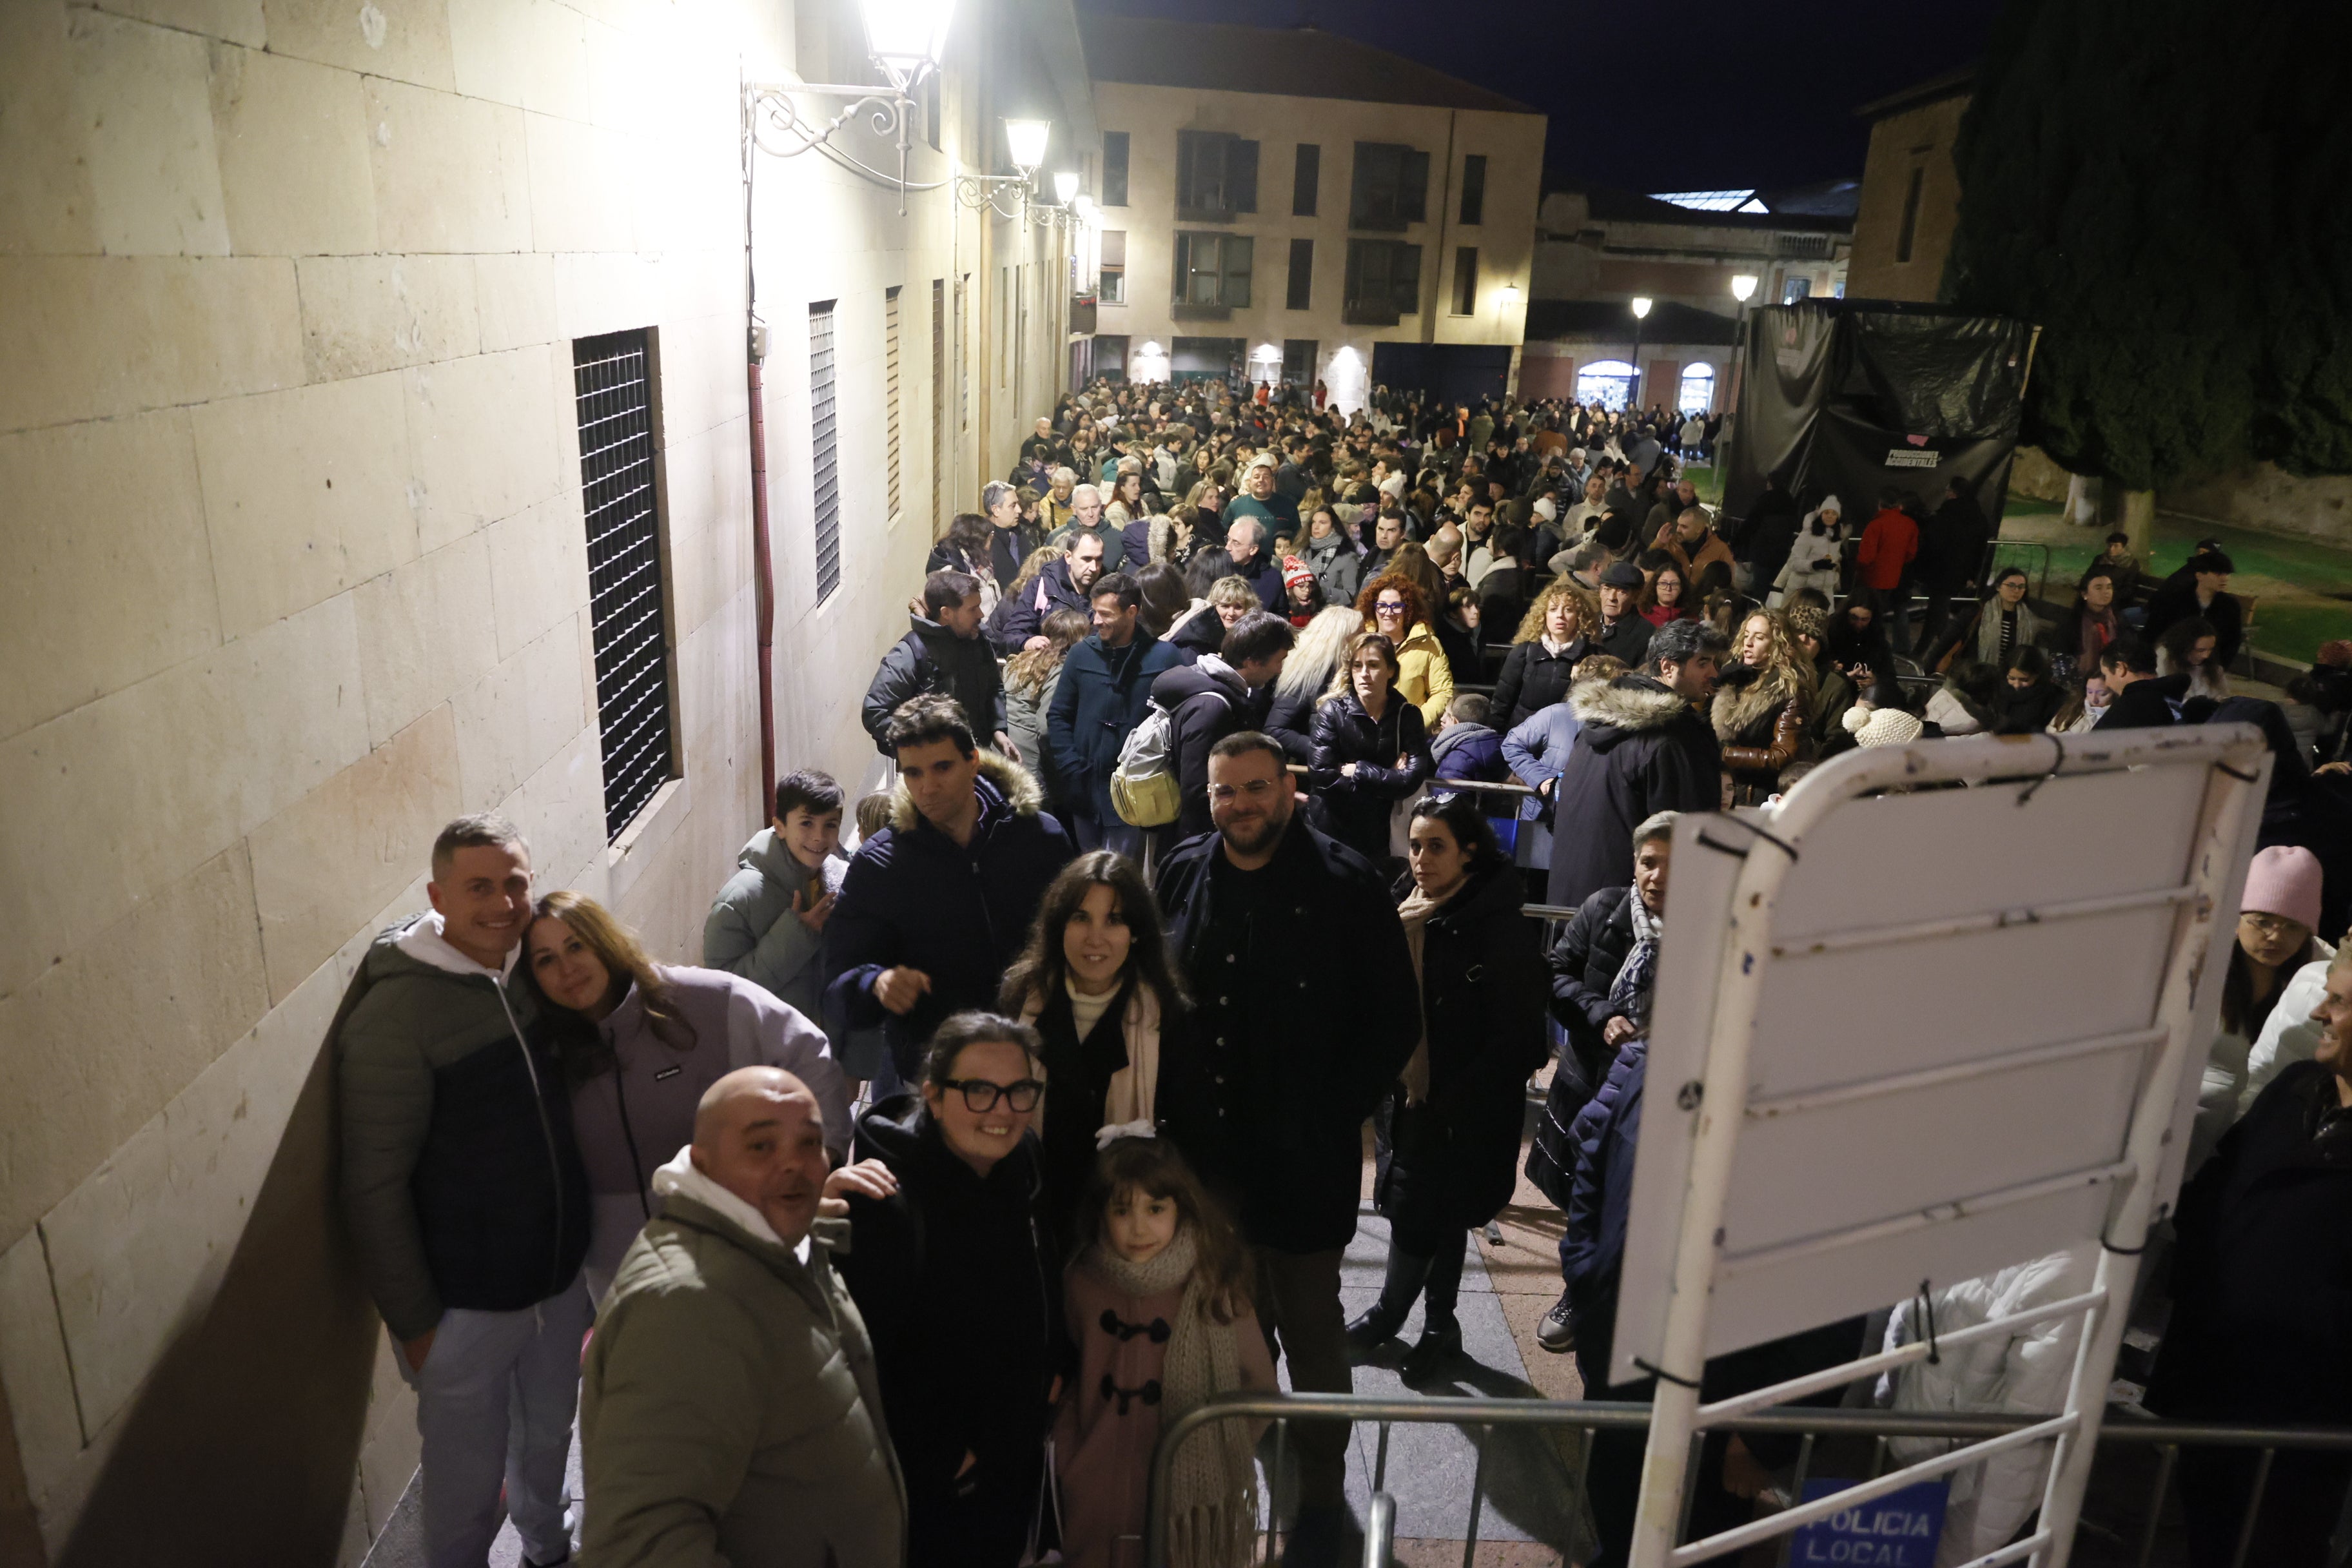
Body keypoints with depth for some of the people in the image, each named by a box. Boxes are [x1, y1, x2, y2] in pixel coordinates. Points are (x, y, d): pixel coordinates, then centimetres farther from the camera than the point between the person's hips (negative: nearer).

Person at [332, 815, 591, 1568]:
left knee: (548, 1440, 25)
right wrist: (412, 1322, -13)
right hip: (467, 1305, -6)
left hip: (562, 1278, 6)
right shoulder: (395, 1012, -20)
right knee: (468, 1485, 11)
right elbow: (374, 1188, -17)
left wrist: (578, 1247, 12)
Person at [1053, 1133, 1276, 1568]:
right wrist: (1067, 1454, 6)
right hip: (1098, 1488, 2)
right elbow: (1070, 1375, 9)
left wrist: (1228, 1449, -2)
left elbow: (1258, 1384, -5)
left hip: (1188, 1484, -2)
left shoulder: (1211, 1290, -14)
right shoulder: (1081, 1285, -6)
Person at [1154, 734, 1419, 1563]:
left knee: (1309, 1331, 12)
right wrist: (1170, 1111, 2)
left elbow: (1394, 1021, -7)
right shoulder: (1182, 876, 1)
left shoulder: (1346, 887, -11)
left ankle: (1322, 1493, 31)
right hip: (1201, 1152, 4)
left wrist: (1331, 1116, -11)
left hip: (1302, 1159, -3)